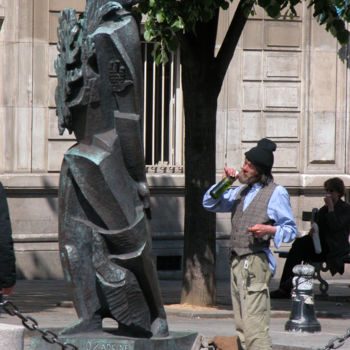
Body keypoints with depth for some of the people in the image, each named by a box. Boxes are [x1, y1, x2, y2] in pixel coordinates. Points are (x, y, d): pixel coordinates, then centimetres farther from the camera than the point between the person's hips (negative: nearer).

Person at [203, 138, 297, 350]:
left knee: (254, 325, -15)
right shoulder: (241, 192, 20)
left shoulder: (276, 193, -1)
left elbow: (290, 229, -1)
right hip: (237, 261, 8)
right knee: (242, 327, 6)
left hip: (256, 262, -8)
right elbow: (209, 204, 24)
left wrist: (269, 230, -20)